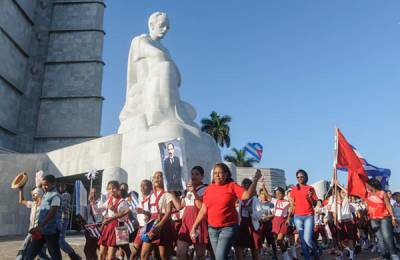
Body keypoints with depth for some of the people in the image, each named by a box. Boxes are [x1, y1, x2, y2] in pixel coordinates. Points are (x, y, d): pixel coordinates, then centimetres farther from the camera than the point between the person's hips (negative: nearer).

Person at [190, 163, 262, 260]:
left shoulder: (232, 186, -4)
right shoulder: (209, 188, 6)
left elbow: (247, 195, -19)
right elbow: (203, 210, 9)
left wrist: (255, 180, -28)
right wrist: (194, 226, 8)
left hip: (228, 227, -5)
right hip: (212, 228, 5)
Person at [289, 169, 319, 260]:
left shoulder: (310, 188, 1)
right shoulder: (294, 189, 7)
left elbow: (314, 204, -1)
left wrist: (310, 197, -19)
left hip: (308, 216, -3)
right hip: (297, 217, 3)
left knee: (307, 239, -11)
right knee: (302, 239, 5)